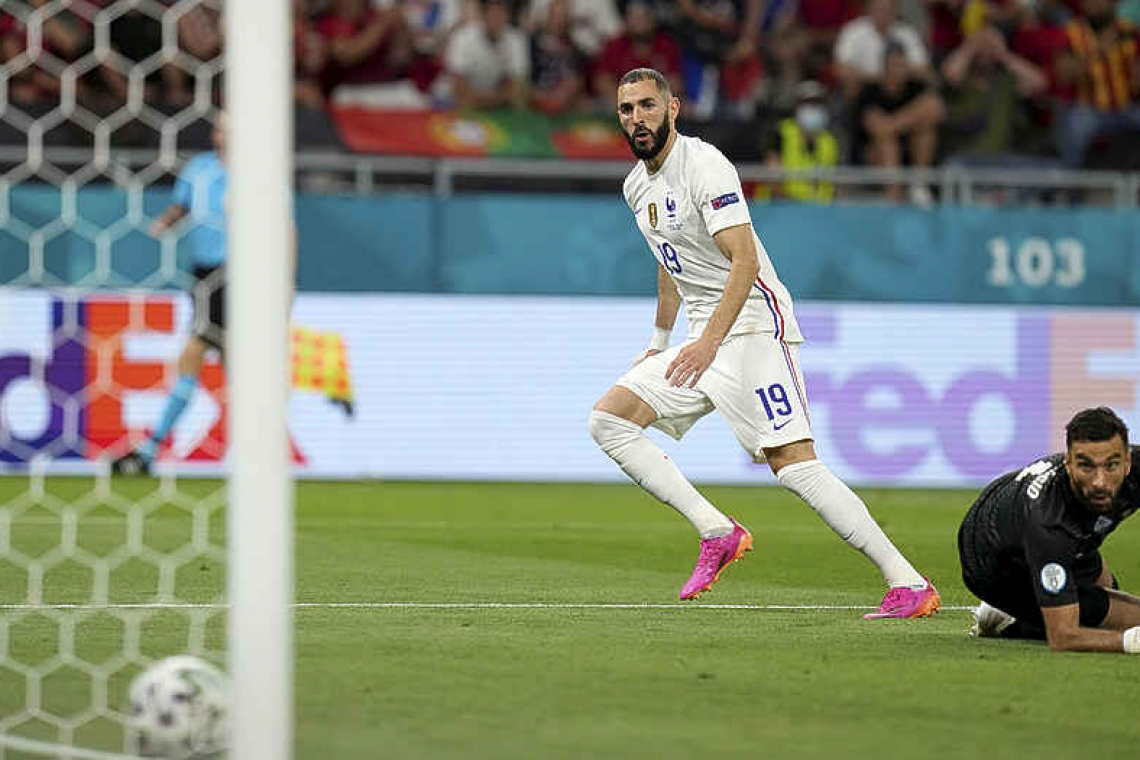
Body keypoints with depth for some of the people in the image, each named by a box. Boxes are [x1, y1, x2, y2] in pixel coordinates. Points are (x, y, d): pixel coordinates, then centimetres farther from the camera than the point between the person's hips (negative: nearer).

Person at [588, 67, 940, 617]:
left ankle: (909, 585, -20)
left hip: (752, 324, -9)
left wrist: (710, 341, -31)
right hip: (704, 338, 9)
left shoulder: (704, 165, -14)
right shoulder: (638, 185, 14)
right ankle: (718, 533, -4)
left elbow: (745, 261, -23)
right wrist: (660, 341, 30)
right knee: (608, 419, -2)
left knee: (793, 465, -19)